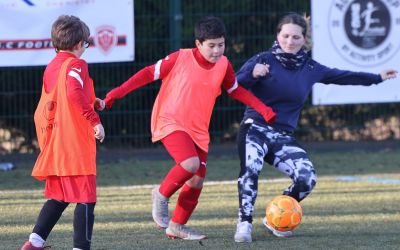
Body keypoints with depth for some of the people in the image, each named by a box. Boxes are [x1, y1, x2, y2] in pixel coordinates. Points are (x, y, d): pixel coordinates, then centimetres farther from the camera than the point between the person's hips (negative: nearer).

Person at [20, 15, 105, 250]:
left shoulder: (51, 67, 16)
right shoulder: (76, 65, -9)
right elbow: (75, 93, -27)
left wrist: (93, 103, 31)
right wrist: (94, 119, -24)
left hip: (53, 145, 8)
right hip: (76, 143, -8)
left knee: (58, 197, 18)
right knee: (86, 198, -4)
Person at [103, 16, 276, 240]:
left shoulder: (223, 65, 0)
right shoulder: (180, 58, -13)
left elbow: (236, 90, 16)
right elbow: (150, 73, -7)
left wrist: (263, 109, 9)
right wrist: (118, 93, -10)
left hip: (198, 130, 5)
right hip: (170, 122, -5)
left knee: (196, 181, 3)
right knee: (191, 164, -28)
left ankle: (177, 226, 23)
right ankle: (162, 195, -1)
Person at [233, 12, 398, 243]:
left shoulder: (310, 68, 10)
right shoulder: (264, 60, -4)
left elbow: (341, 76, 24)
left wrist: (377, 78, 31)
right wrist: (252, 75, -34)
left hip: (283, 137, 4)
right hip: (255, 129, -4)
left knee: (307, 179, -17)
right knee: (251, 168, -34)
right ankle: (245, 223, -27)